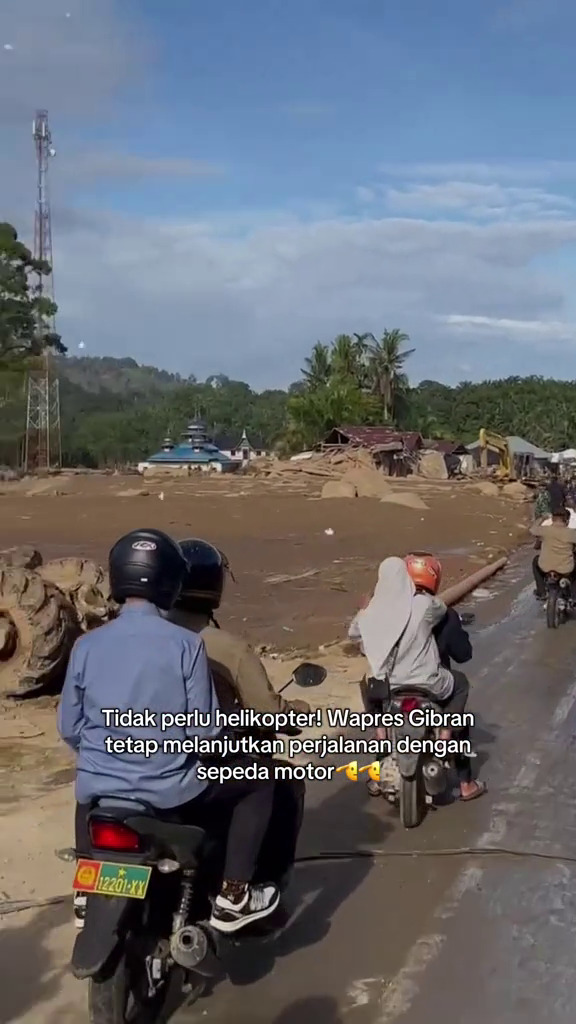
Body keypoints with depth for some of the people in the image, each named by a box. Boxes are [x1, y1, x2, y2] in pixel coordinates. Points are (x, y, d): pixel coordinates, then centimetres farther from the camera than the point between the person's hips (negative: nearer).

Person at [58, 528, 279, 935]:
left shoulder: (87, 645, -4)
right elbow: (203, 730, -13)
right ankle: (233, 897, 15)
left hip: (100, 787, 4)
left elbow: (70, 727, 3)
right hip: (170, 791, -4)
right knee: (260, 782, 17)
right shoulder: (185, 644, -14)